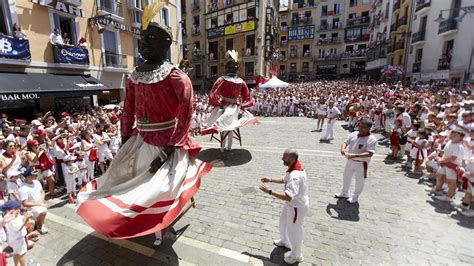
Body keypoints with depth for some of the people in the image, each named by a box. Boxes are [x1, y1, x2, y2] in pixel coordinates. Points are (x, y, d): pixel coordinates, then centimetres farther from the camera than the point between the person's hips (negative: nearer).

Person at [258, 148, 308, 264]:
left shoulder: (295, 176, -39)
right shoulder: (295, 167, -7)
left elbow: (288, 197, -43)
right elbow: (285, 179, 11)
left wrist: (269, 191, -38)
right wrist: (271, 180, 0)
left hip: (297, 207, -9)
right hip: (292, 203, 9)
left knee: (294, 230, 13)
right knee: (283, 222, 29)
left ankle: (296, 255, 40)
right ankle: (284, 241, 56)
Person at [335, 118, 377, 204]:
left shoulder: (372, 139, -21)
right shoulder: (353, 134, -3)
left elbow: (370, 153, -28)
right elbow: (345, 142, 0)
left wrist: (355, 155, -38)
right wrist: (343, 149, -24)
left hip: (361, 163, -6)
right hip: (350, 161, 6)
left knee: (359, 181, 13)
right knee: (346, 177, 22)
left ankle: (355, 197, 35)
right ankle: (344, 193, 44)